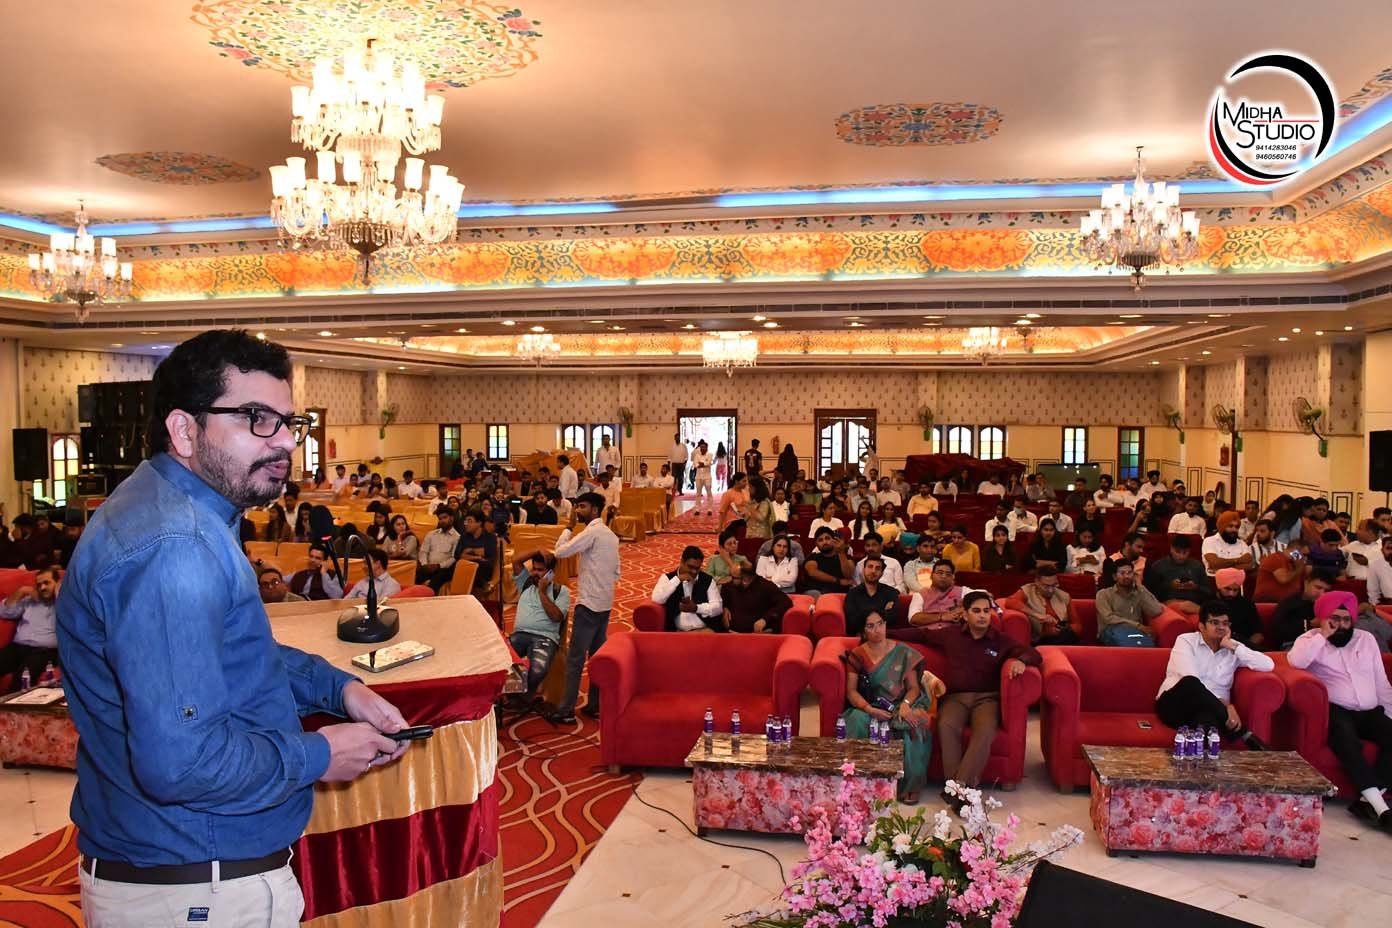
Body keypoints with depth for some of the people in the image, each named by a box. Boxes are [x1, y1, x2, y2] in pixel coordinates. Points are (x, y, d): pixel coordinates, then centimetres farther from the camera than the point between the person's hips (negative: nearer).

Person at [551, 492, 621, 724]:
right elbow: (616, 572, 16)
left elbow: (560, 551, -17)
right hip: (605, 603, 9)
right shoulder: (611, 535, 13)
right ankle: (595, 705, 17)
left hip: (588, 603, -9)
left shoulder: (592, 532, -14)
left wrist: (569, 526, -7)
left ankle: (566, 711, -3)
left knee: (575, 658, -5)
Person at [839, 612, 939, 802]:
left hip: (899, 707, 0)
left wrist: (906, 704, -19)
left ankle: (910, 786, -18)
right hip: (868, 708, 0)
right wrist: (869, 709, -19)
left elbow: (914, 687, 3)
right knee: (857, 720, -34)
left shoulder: (904, 653, 5)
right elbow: (851, 690, -1)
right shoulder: (856, 656, 6)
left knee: (913, 724, -34)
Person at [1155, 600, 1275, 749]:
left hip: (1210, 709, 1)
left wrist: (1233, 646, -2)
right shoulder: (1186, 641, 3)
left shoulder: (1233, 648, 16)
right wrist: (1226, 705, -23)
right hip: (1174, 705, -1)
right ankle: (1242, 732, -28)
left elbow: (1268, 665, -1)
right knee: (1191, 685, -38)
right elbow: (1189, 681, -14)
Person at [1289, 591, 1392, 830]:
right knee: (1345, 738, -35)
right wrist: (1323, 636, -10)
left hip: (1370, 712, 5)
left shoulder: (1366, 639, 19)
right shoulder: (1311, 639, 6)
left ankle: (1369, 800, -24)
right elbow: (1295, 660, -18)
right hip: (1336, 711, -5)